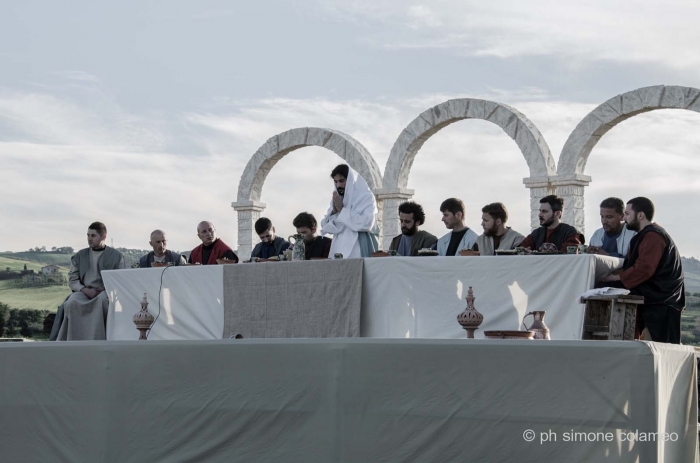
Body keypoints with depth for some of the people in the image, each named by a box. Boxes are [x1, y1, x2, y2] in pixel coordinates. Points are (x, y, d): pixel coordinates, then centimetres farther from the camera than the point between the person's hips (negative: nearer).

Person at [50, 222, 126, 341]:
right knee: (71, 303, -32)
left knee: (101, 301, -39)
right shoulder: (80, 256, 18)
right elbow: (72, 280, 12)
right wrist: (85, 290, -7)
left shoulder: (116, 256, 11)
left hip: (106, 292, -2)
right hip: (83, 292, 2)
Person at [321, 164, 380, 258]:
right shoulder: (336, 198, 14)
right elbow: (325, 227, 12)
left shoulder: (366, 197, -3)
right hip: (339, 251, 5)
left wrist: (342, 210, -11)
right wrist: (334, 211, -6)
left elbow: (366, 224, -16)